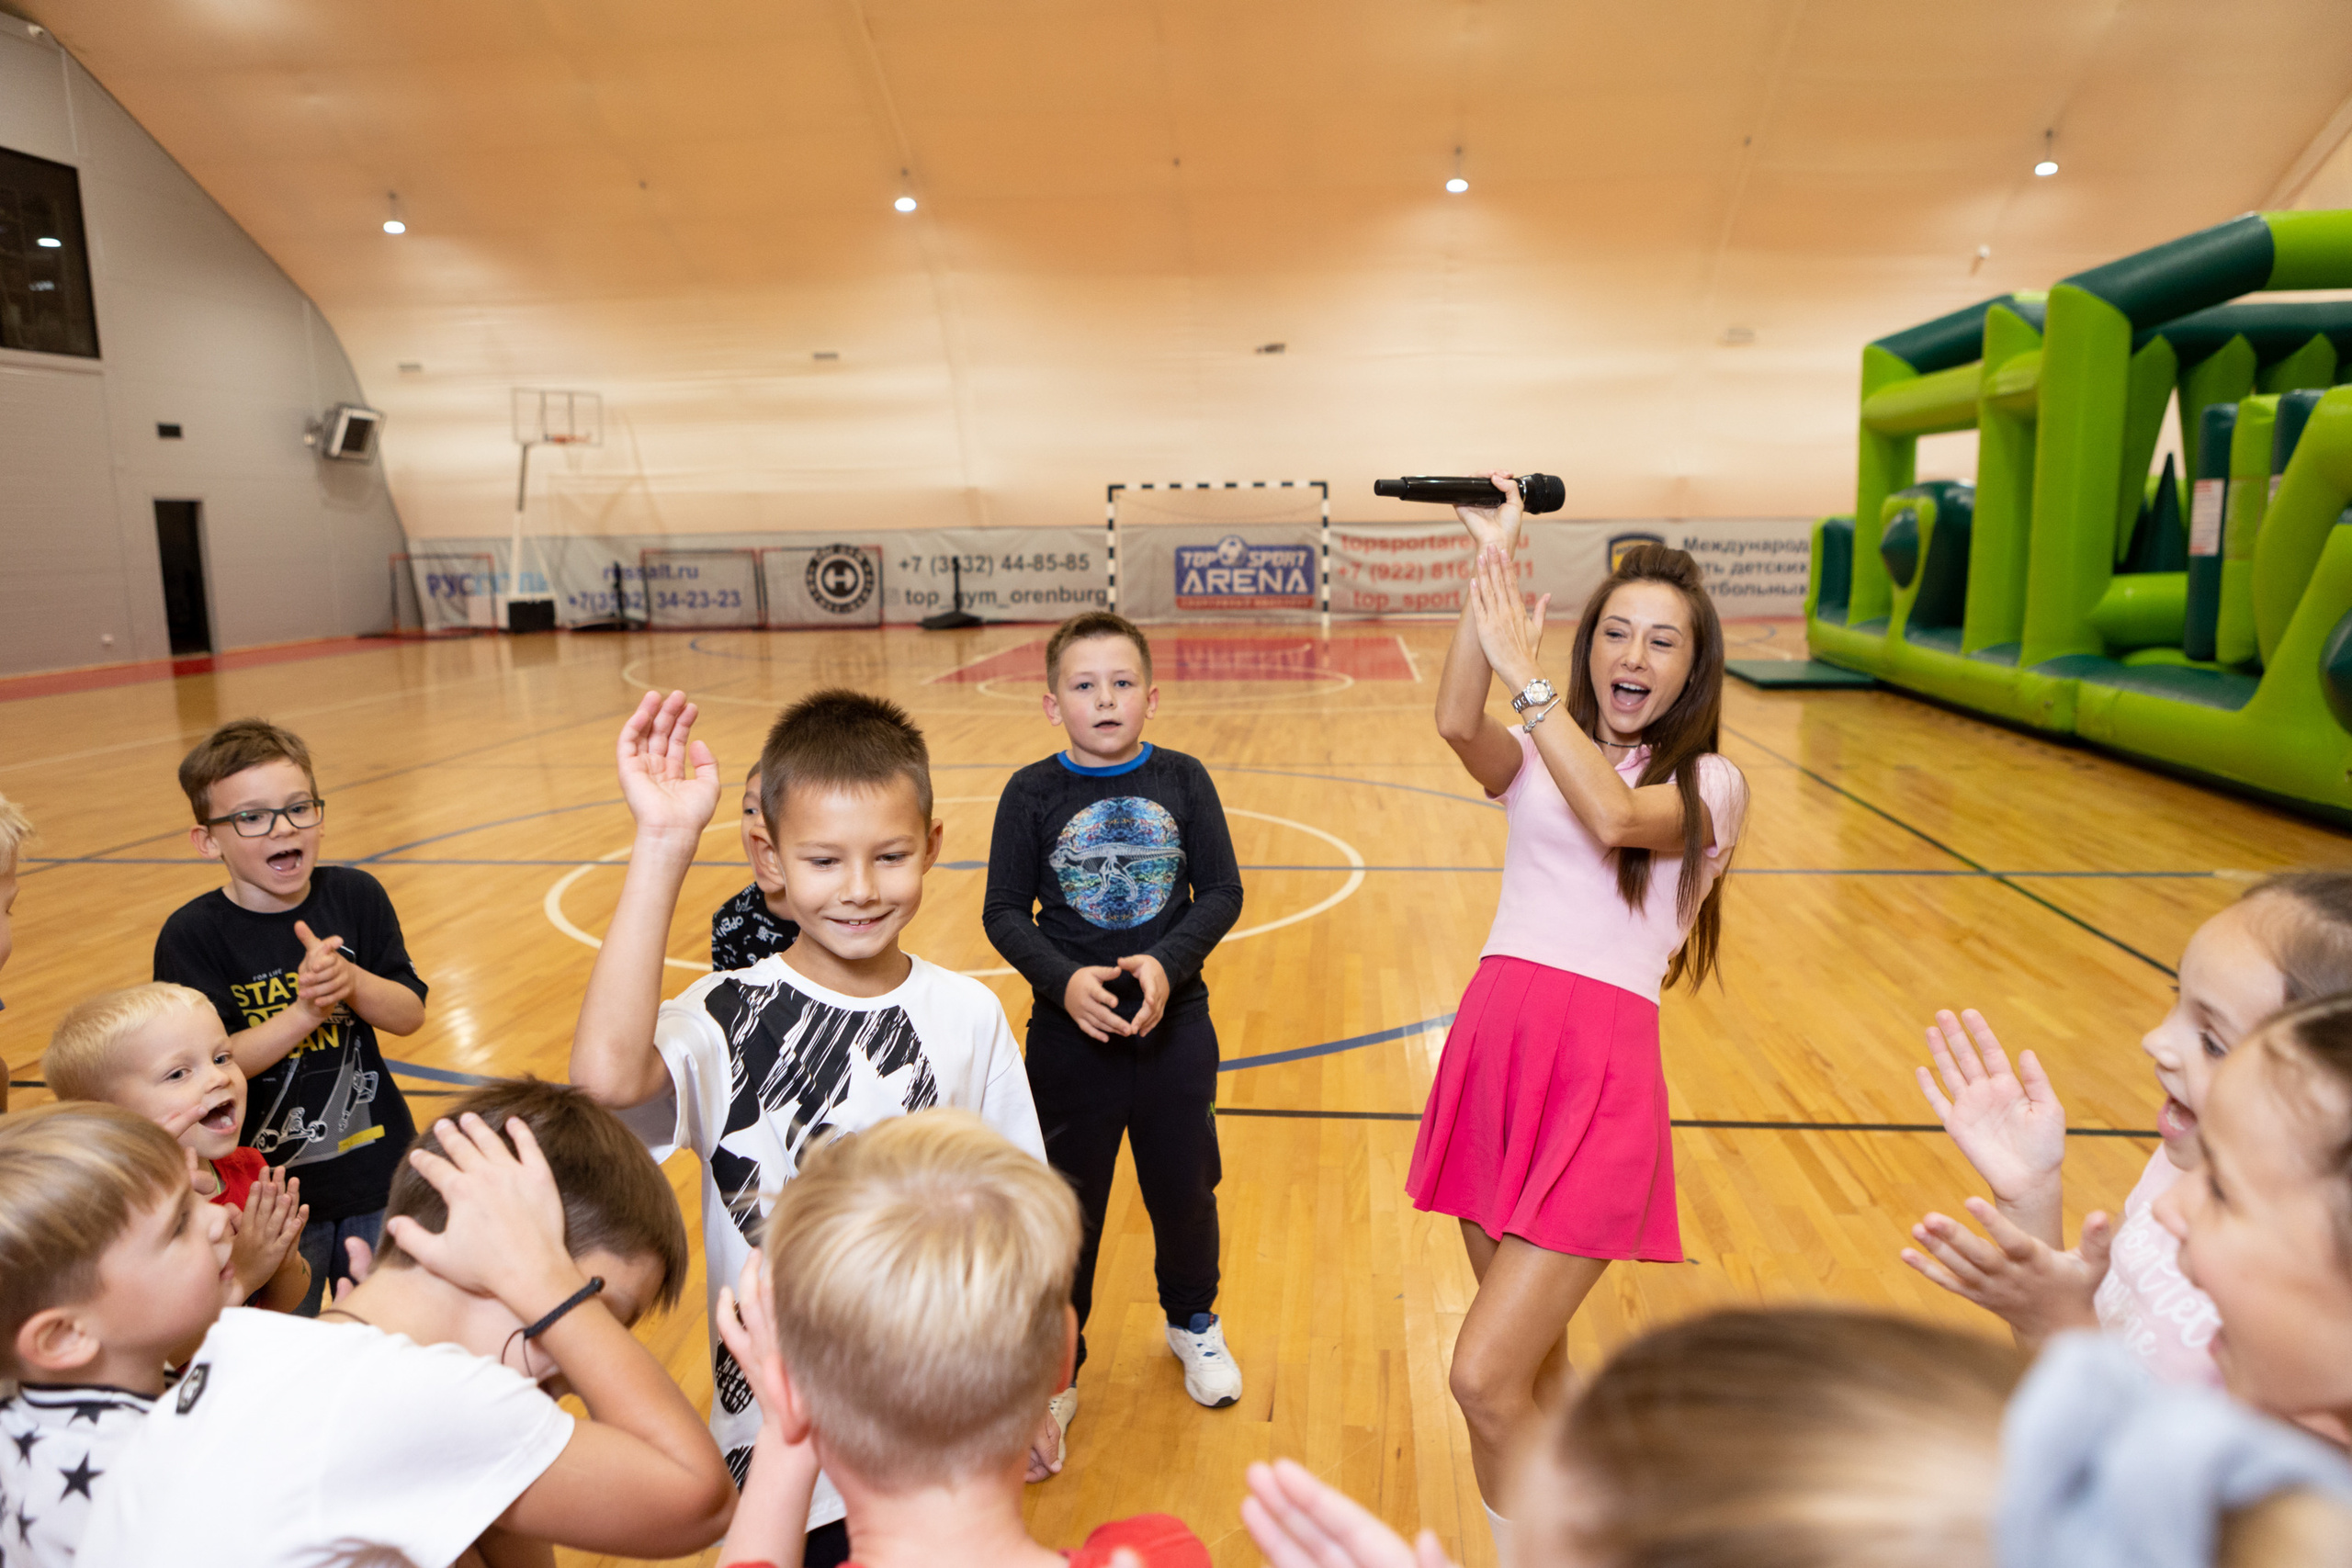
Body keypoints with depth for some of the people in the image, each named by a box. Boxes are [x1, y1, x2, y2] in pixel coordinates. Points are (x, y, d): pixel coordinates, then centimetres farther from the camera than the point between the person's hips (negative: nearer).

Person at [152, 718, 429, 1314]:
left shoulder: (355, 896, -4)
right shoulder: (192, 935, -11)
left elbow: (410, 1013, -4)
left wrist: (351, 981, -22)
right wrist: (305, 1011, -28)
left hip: (376, 1174, 2)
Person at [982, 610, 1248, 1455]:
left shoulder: (1182, 781, -4)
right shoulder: (1032, 793, -7)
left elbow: (1222, 893, -4)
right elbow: (1004, 913, -6)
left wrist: (1167, 964, -19)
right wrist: (1065, 980, -21)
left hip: (1175, 1025, 2)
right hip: (1069, 1033, -1)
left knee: (1184, 1185, 17)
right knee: (1066, 1204, 10)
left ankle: (1192, 1320, 45)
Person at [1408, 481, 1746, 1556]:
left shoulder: (1709, 785, 2)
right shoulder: (1536, 760, 11)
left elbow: (1616, 816, -21)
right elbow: (1455, 724, -13)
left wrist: (1529, 675, -18)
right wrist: (1491, 567, -17)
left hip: (1599, 1070, -4)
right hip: (1493, 1039, 4)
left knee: (1484, 1379, -10)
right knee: (1531, 1352, 18)